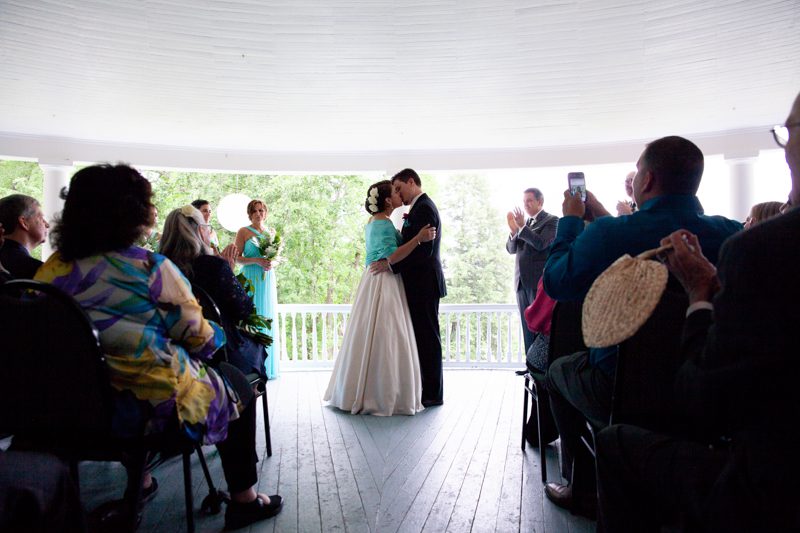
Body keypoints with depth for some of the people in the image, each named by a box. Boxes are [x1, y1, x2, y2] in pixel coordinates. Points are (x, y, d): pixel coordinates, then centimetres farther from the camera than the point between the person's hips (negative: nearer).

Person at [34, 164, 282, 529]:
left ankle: (139, 480, 46)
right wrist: (218, 335, 10)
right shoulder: (150, 268, -19)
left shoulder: (51, 270, -2)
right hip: (156, 403, -6)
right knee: (238, 385, 16)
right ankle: (243, 500, 23)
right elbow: (198, 337, -12)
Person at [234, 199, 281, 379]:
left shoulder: (271, 232, 14)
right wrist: (256, 261, -17)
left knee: (268, 318, 5)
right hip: (251, 279, -4)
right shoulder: (243, 232, 1)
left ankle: (268, 366, 12)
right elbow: (237, 258, -4)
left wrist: (272, 263, -3)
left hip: (268, 280, 4)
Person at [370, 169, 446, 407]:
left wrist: (390, 264, -21)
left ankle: (433, 394, 8)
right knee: (423, 337, 14)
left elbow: (423, 250, -23)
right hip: (422, 283, 10)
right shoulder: (422, 207, 17)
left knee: (427, 338, -2)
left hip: (423, 284, -10)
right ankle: (427, 389, 23)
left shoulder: (423, 208, -14)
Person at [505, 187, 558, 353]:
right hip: (522, 282, 6)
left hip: (540, 281, -6)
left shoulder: (551, 220, 0)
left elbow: (541, 243, -16)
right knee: (528, 327, 7)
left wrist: (521, 227, -15)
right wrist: (513, 230, -6)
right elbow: (511, 249, 11)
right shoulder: (525, 222, 18)